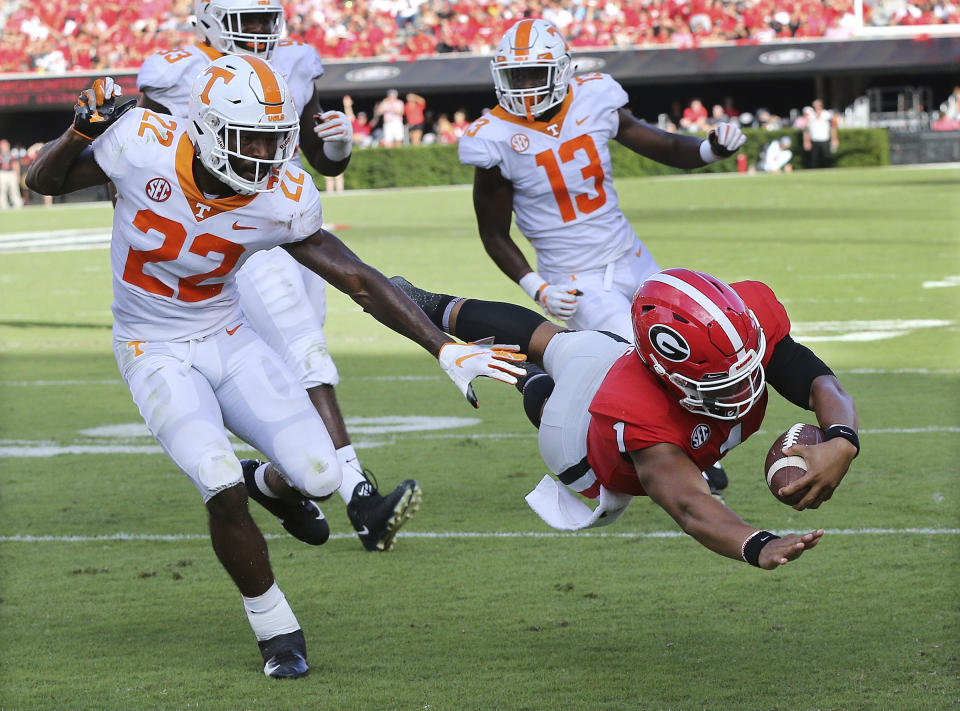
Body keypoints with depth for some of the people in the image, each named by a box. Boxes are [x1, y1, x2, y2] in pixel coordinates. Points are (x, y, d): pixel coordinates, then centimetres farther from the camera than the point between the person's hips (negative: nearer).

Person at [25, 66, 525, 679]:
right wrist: (81, 133, -29)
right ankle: (277, 631, 2)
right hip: (156, 352, -3)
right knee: (223, 491, -22)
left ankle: (270, 484, 33)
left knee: (319, 476, -8)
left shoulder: (281, 201, -18)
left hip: (229, 340, 3)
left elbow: (360, 279, -14)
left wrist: (446, 350, -19)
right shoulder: (144, 146, -24)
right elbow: (45, 182, -8)